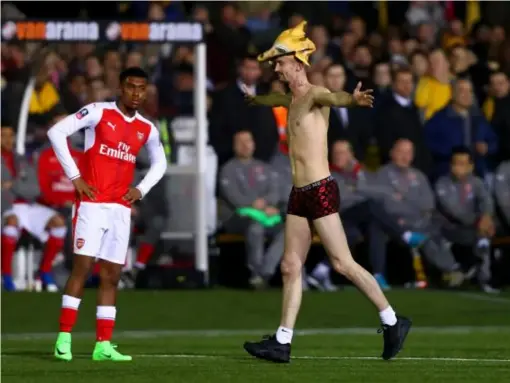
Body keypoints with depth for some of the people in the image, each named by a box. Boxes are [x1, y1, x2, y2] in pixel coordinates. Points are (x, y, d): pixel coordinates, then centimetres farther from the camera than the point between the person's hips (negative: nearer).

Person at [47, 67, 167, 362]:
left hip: (121, 209, 5)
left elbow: (160, 163, 27)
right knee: (83, 267, -11)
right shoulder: (99, 113, -4)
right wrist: (74, 177, -10)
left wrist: (142, 189, 9)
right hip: (92, 203, -5)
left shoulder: (147, 129, 11)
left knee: (112, 276, 3)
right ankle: (64, 338, -8)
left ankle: (103, 345, 5)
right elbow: (57, 132, -9)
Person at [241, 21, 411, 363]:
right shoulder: (293, 98, 16)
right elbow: (274, 99, 42)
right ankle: (282, 342, 8)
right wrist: (253, 98, 64)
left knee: (343, 263, -7)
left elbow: (333, 97, -37)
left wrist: (352, 99, -60)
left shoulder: (314, 95, -11)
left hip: (321, 191, -9)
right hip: (299, 193, 9)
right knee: (290, 267, 7)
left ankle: (393, 322, 2)